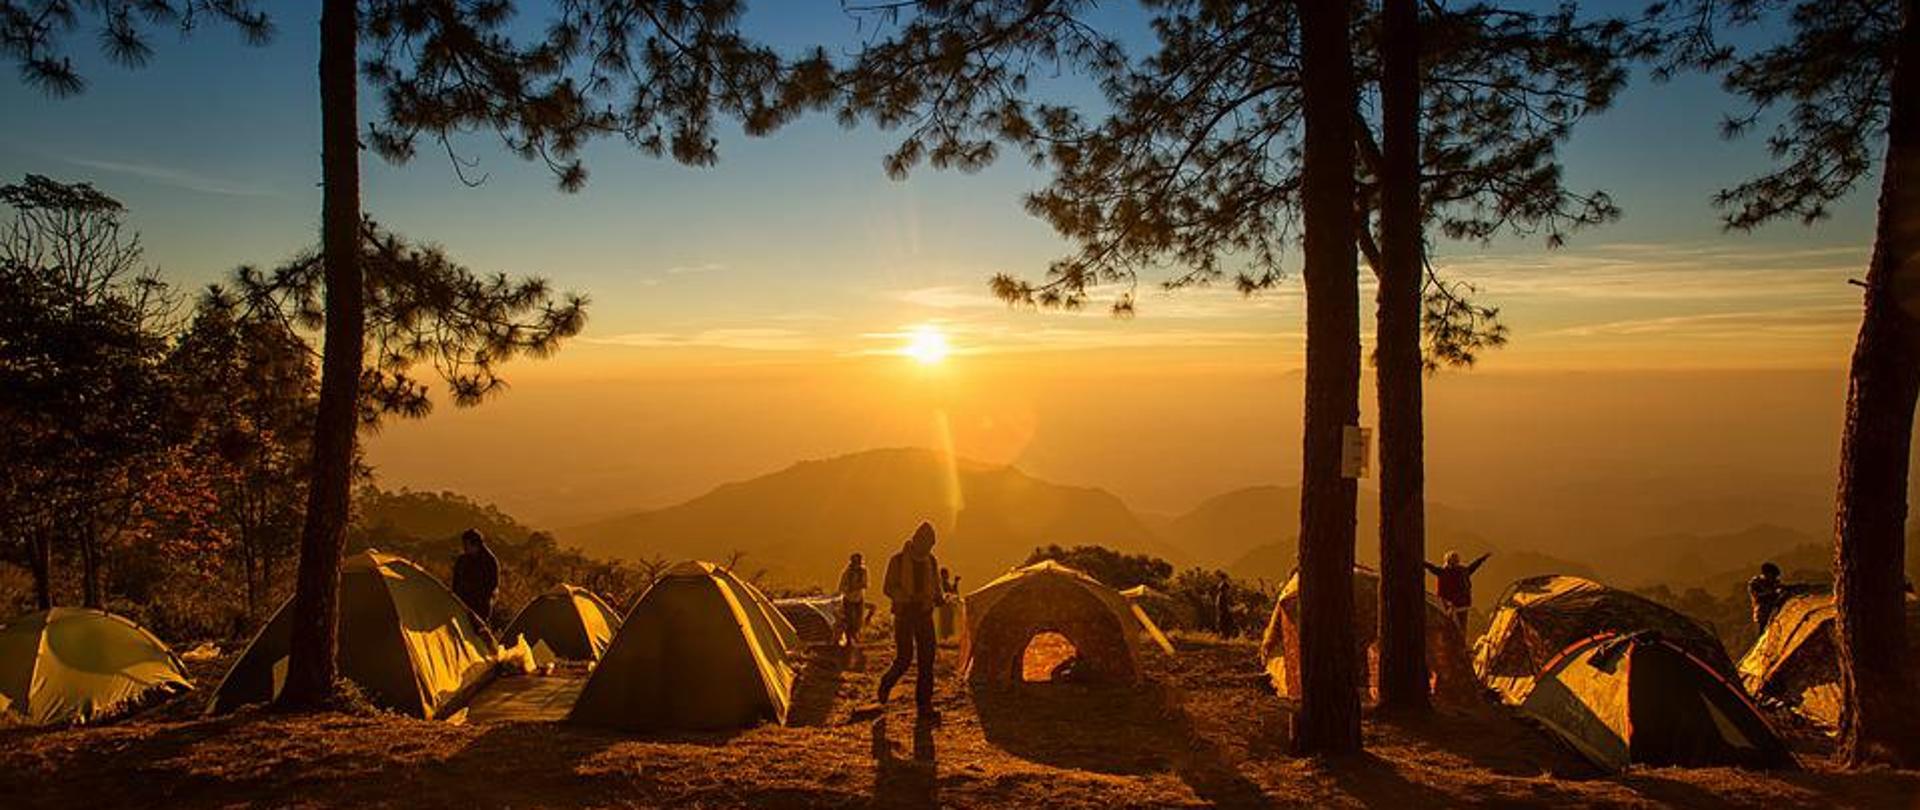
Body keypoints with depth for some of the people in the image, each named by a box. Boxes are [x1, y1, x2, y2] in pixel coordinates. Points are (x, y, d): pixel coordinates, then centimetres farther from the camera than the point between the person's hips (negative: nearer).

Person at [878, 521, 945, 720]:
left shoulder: (931, 561, 8)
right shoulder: (897, 560, -6)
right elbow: (889, 589, -9)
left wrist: (940, 598, -7)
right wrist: (909, 597, -27)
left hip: (925, 616, 4)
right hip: (904, 615, -4)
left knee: (927, 661, -2)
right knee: (904, 660, -6)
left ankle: (924, 706, 4)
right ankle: (886, 684, 25)